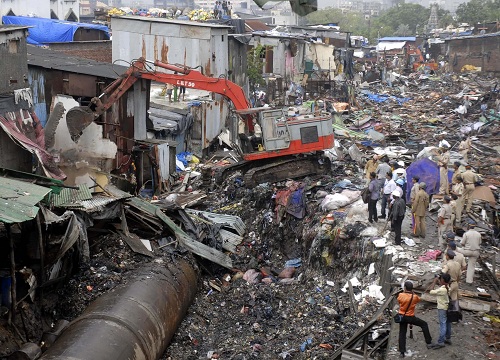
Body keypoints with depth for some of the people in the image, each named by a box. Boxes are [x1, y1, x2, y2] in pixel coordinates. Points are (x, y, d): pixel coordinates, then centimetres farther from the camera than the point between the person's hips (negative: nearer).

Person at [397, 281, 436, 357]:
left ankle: (402, 352, 8)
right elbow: (419, 299, 10)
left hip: (402, 316, 2)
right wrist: (413, 293, 12)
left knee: (402, 334, 10)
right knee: (424, 324, 16)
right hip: (410, 317, -2)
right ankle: (429, 343, 16)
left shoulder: (401, 295, -12)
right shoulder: (414, 297, -14)